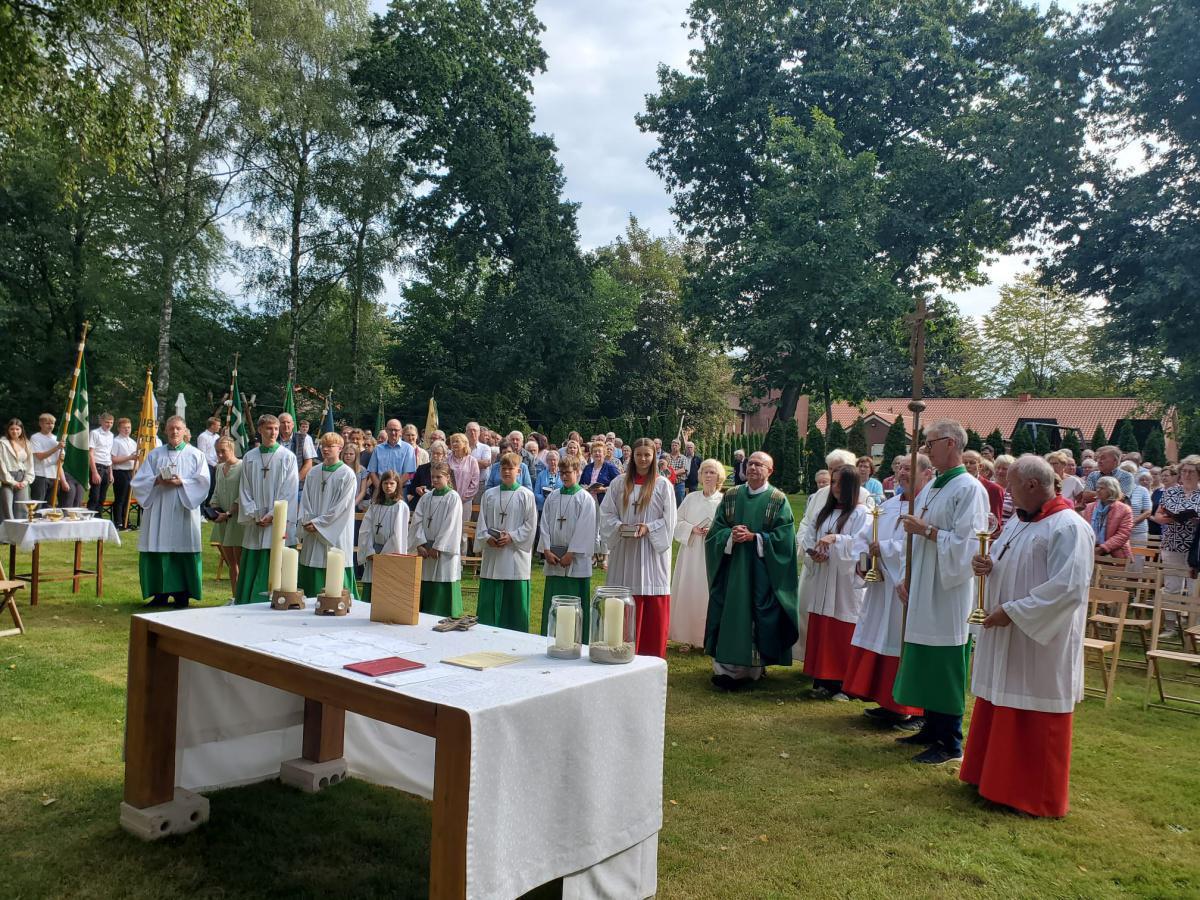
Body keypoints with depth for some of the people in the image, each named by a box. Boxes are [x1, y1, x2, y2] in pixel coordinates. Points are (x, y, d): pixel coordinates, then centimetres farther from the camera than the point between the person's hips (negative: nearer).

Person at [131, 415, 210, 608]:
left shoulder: (196, 455, 6)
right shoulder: (154, 454, 13)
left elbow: (202, 481, -2)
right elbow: (139, 480, 7)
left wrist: (182, 482, -16)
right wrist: (157, 480, -11)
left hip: (183, 511, -2)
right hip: (158, 511, 3)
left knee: (182, 553, -3)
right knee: (158, 553, 2)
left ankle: (182, 595, 4)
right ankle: (160, 594, 11)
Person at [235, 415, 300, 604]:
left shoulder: (288, 457, 0)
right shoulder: (249, 457, 9)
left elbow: (290, 491, -4)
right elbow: (244, 489, 8)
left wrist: (272, 515, -11)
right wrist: (253, 515, -4)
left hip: (278, 522, -3)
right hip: (254, 522, 3)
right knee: (251, 568, 5)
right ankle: (247, 605, 13)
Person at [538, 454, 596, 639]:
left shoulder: (585, 499, -5)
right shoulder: (552, 497, 10)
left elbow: (585, 529, -10)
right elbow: (545, 524, 7)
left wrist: (571, 554, -14)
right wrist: (546, 551, -3)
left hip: (576, 561, -5)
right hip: (553, 558, 5)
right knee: (552, 603, 9)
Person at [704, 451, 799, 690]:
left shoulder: (778, 500, -1)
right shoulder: (731, 496, 9)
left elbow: (784, 537, -8)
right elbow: (716, 529, 7)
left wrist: (754, 537, -16)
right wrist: (731, 536, -13)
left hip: (762, 570, -3)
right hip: (732, 569, 3)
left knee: (757, 618, -1)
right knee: (730, 615, 3)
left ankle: (753, 668, 10)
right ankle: (726, 667, 9)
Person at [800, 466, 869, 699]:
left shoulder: (860, 513, -3)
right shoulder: (824, 512, 15)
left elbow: (860, 543, -14)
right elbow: (809, 538, 12)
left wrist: (835, 538, -23)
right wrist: (812, 552, -6)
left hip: (845, 580, -6)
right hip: (821, 579, 6)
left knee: (842, 634, -3)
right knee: (820, 631, 7)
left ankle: (843, 683, 5)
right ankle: (822, 680, 14)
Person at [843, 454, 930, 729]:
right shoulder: (888, 506, 15)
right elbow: (865, 537, 14)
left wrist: (885, 548, -15)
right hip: (882, 588, 8)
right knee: (881, 644, 11)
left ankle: (916, 712, 10)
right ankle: (889, 704, 23)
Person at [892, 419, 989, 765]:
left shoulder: (970, 489, -13)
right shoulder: (930, 488, 12)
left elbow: (967, 544, -20)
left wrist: (926, 530, -18)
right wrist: (906, 578, 11)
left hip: (949, 593, -8)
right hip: (922, 591, 8)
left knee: (945, 668, 0)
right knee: (926, 666, 15)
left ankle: (950, 742, 11)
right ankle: (932, 728, 28)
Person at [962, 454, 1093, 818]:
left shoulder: (1069, 528, -19)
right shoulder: (1020, 521, 10)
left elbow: (1068, 588, -26)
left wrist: (1012, 611, -23)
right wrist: (988, 565, -4)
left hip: (1039, 643, -9)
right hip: (1006, 639, 9)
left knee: (1034, 721, 3)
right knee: (999, 711, 16)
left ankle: (1035, 795, 16)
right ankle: (994, 775, 30)